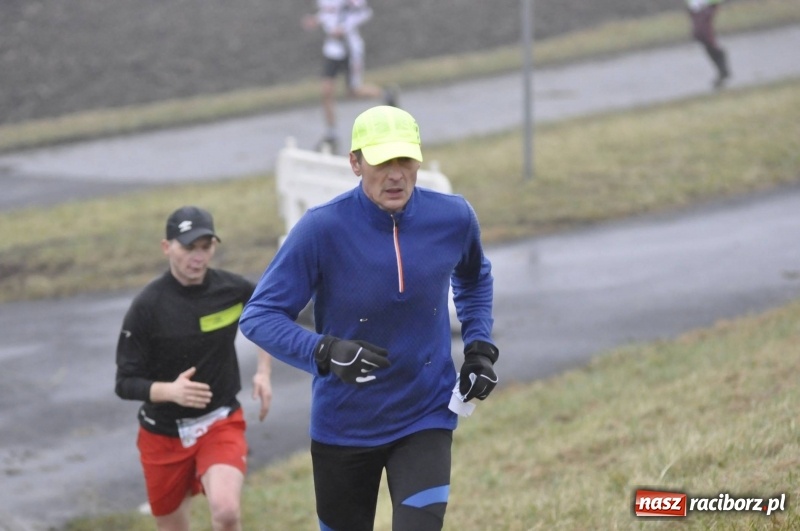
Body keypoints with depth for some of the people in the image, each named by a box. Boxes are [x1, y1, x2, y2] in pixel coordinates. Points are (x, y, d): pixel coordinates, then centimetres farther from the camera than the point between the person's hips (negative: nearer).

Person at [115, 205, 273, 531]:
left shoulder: (233, 290, -7)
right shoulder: (147, 307, -15)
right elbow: (125, 383, -14)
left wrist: (263, 372, 7)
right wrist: (170, 391, -32)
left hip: (221, 423, 0)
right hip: (164, 433, 0)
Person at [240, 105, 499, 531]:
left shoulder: (453, 218, -7)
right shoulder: (322, 229, -18)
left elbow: (473, 279, 17)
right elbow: (259, 316, -16)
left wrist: (480, 346, 4)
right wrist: (325, 352, -32)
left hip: (426, 419, 1)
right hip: (343, 426, -1)